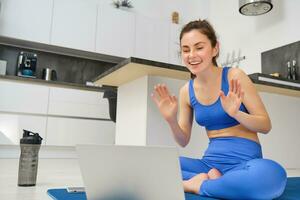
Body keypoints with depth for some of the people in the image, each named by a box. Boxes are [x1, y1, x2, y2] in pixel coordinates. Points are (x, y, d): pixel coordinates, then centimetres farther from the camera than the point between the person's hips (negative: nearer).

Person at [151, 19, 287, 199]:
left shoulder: (234, 76, -7)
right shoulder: (186, 91, 4)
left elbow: (266, 126, -5)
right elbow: (183, 141, 9)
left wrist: (235, 113, -24)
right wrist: (171, 120, -11)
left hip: (245, 161, -3)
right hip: (210, 162, 3)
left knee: (271, 175, -38)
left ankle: (197, 184, -17)